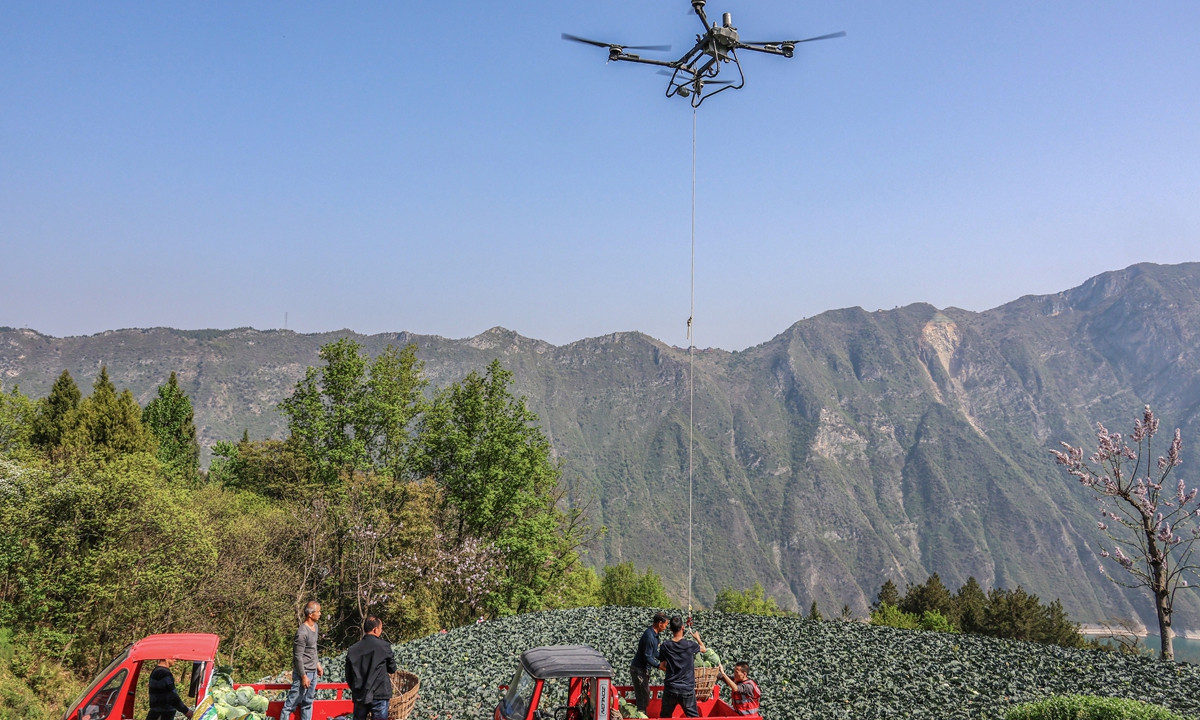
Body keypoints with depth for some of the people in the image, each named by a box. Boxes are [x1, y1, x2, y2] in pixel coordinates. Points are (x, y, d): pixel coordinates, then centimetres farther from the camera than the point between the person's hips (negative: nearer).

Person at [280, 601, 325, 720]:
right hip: (303, 673, -8)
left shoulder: (315, 626, 6)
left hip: (313, 672, 9)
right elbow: (298, 657, -20)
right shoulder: (302, 632, -22)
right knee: (292, 703, -1)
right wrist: (303, 676, -18)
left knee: (308, 703, 14)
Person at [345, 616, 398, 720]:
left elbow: (348, 676, 7)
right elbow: (392, 668, 4)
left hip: (359, 695, 4)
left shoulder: (353, 649, 1)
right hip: (379, 694, -3)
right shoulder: (384, 646, -8)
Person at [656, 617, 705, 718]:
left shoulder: (665, 646, -6)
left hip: (670, 688, 2)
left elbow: (662, 666, 5)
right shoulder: (690, 645, -9)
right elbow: (703, 649, 13)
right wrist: (697, 637, 32)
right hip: (687, 689, -1)